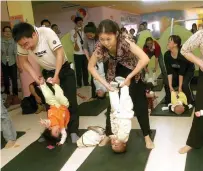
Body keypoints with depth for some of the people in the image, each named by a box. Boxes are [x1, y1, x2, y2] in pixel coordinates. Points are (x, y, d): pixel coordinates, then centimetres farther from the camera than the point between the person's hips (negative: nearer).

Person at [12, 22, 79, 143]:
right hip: (47, 72, 4)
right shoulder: (23, 43, -16)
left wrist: (56, 76, -27)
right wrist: (35, 77, -13)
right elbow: (24, 61, -2)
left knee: (70, 101, -6)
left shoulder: (47, 33, -30)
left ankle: (73, 131, 5)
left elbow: (60, 53, -28)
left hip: (64, 70, -4)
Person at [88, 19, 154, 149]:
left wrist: (129, 77, -37)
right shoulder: (100, 47, -25)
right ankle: (109, 135, 24)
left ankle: (147, 136, 11)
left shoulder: (125, 42, -35)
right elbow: (91, 67, -12)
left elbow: (145, 59, -44)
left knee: (139, 104, -3)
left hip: (132, 72, -3)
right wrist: (104, 82, -21)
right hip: (115, 74, 3)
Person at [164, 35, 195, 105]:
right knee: (168, 84, -9)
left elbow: (182, 72, -33)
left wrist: (180, 87, -30)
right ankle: (168, 103, 8)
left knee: (184, 84, -26)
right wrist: (170, 86, -24)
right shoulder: (167, 55, -23)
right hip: (176, 70, 5)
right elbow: (169, 71, -20)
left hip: (188, 69, -5)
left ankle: (191, 103, -5)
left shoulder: (182, 54, -37)